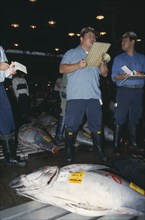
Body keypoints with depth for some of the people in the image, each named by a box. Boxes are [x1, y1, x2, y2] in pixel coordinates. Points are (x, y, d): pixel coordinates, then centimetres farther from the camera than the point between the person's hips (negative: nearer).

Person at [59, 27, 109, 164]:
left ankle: (100, 152, 20)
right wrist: (78, 65, -15)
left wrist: (102, 64, -4)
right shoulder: (71, 53, 10)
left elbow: (104, 73, 17)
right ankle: (69, 153, 13)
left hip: (94, 96, 4)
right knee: (72, 125, 0)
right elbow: (62, 69, -2)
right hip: (75, 96, -3)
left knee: (97, 125, 7)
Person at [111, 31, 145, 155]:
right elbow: (114, 77, 4)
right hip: (124, 91, -1)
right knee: (120, 119, -5)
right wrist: (124, 76, -15)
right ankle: (116, 145, 1)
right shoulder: (118, 58, 11)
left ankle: (133, 142, 22)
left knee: (135, 118, 8)